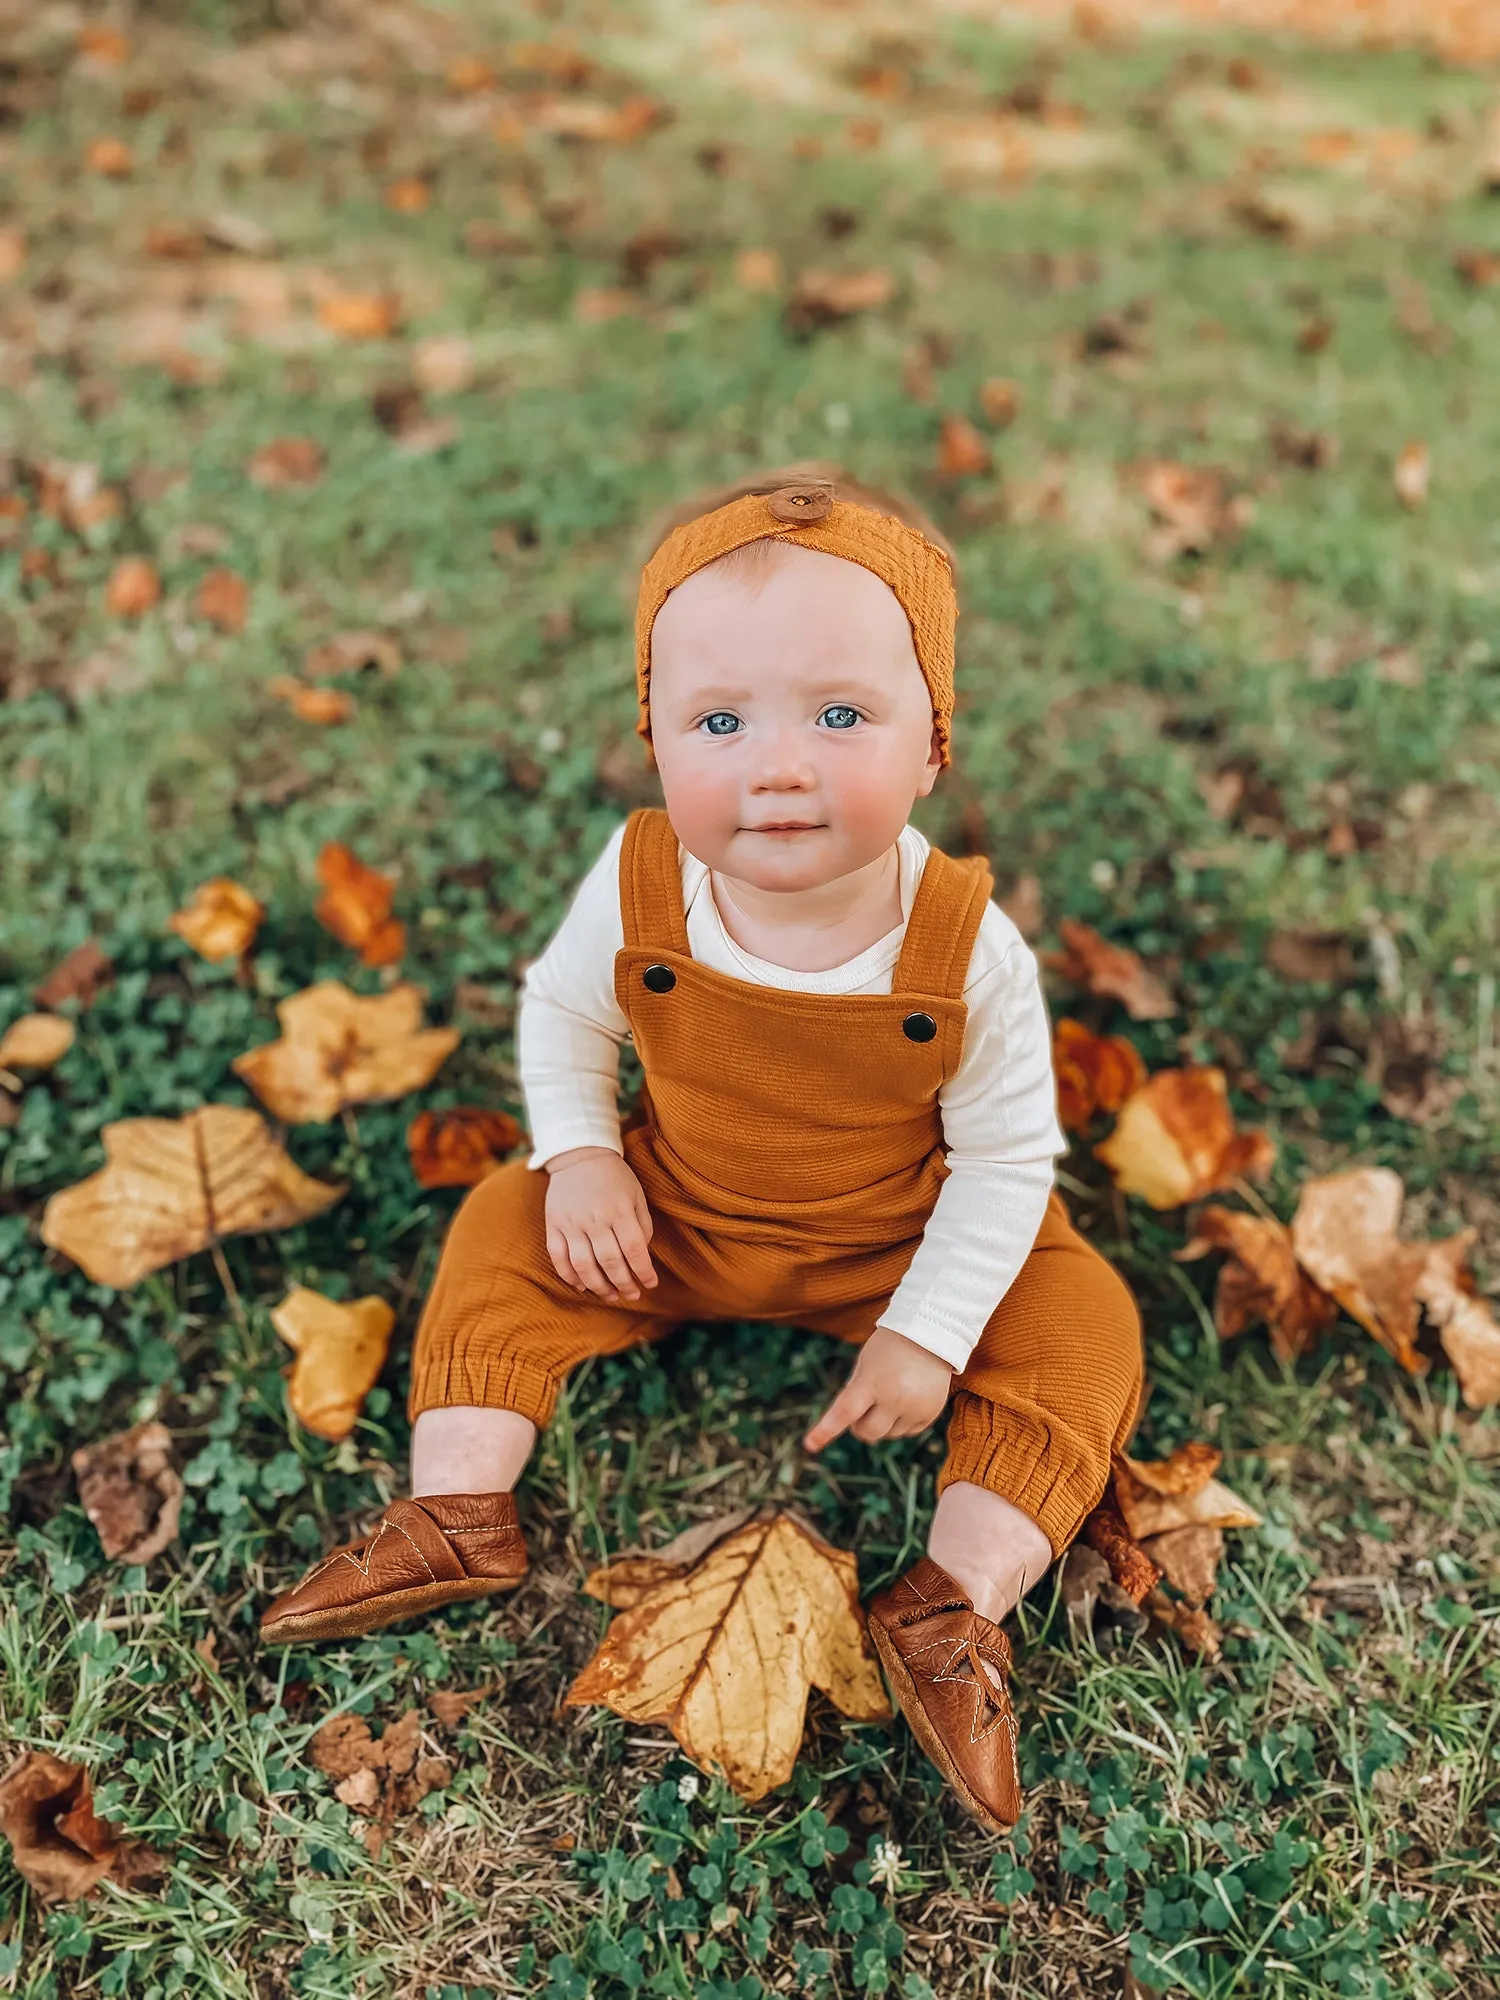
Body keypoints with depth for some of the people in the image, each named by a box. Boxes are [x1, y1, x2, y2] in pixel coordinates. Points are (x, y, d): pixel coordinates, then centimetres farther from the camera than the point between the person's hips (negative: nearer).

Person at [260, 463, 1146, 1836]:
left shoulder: (970, 951, -29)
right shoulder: (635, 895, -24)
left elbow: (1007, 1154, -16)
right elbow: (563, 1013, -1)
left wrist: (928, 1332, -18)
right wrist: (582, 1160, -13)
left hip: (896, 1246, -1)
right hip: (674, 1219, 2)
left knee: (1079, 1322, -15)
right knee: (503, 1234, -7)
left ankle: (952, 1605, -12)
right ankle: (456, 1516, 1)